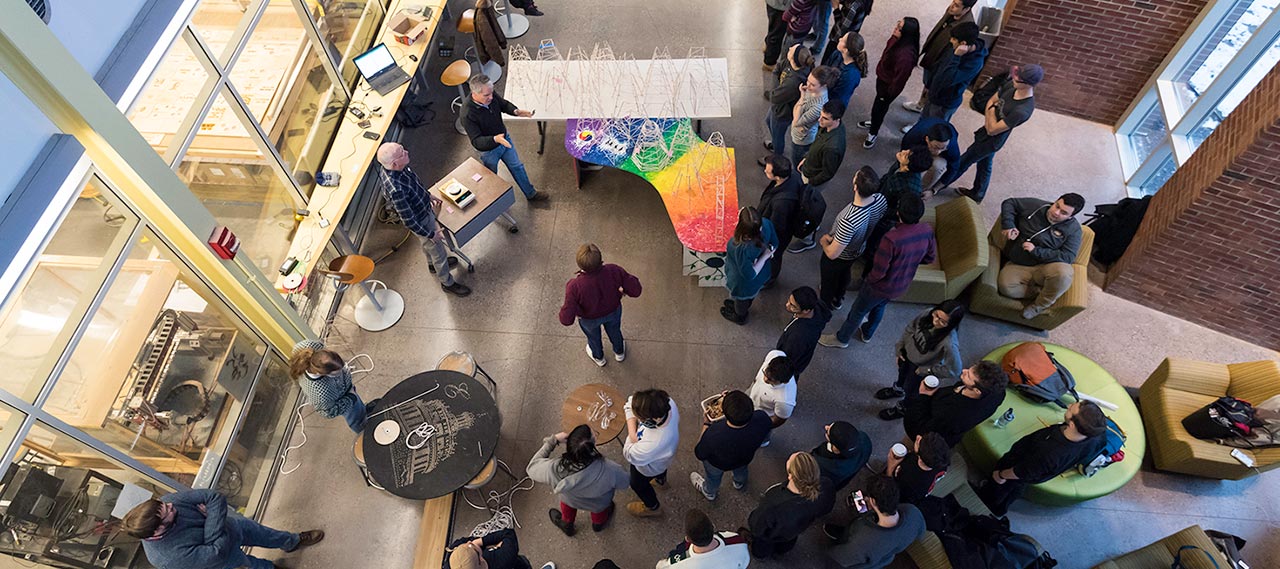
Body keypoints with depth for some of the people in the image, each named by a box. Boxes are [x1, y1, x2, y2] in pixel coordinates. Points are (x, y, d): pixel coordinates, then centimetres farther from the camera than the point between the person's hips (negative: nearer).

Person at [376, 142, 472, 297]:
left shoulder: (395, 167, -18)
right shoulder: (396, 190, -43)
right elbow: (408, 221, -31)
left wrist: (428, 195, 16)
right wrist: (431, 235, -20)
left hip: (425, 208, 8)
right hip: (421, 222, -7)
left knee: (427, 243, 34)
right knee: (438, 252, 16)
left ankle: (433, 264, 62)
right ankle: (447, 283, 41)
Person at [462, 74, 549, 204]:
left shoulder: (491, 96, -19)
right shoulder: (467, 114, -37)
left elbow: (504, 104, 3)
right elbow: (476, 141, -35)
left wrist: (516, 111, -19)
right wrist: (495, 139, -53)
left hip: (504, 139, 6)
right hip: (488, 149, -5)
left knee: (517, 167, 21)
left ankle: (531, 194, 41)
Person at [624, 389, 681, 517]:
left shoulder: (653, 445, -53)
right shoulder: (666, 402, -38)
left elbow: (629, 454, -31)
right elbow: (631, 401, -21)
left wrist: (632, 434, -21)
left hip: (649, 467, -5)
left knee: (638, 484, 31)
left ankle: (652, 507, 62)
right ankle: (661, 479, 76)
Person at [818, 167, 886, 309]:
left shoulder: (849, 220, -49)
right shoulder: (881, 200, -28)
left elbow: (832, 254, -37)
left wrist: (823, 240, -15)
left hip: (839, 257, -6)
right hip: (859, 250, 6)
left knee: (828, 280, 27)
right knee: (845, 273, 36)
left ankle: (825, 304, 57)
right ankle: (838, 299, 64)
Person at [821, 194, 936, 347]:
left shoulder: (892, 239, -39)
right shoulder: (927, 231, -19)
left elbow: (879, 272, -30)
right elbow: (930, 258, -1)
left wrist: (867, 281, -10)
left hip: (882, 287, -6)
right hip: (902, 286, 6)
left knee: (858, 311, 21)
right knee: (879, 307, 34)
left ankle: (841, 339, 44)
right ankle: (867, 334, 60)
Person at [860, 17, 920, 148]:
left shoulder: (906, 55, -41)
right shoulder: (897, 39, -16)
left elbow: (900, 78, -28)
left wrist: (890, 93, -15)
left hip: (889, 85, -8)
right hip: (882, 77, 8)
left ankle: (873, 133, 41)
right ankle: (874, 121, 59)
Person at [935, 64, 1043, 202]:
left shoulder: (1022, 110, -37)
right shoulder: (1011, 85, -16)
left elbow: (992, 130, -30)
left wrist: (992, 111, -17)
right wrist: (988, 119, -13)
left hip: (992, 141, -7)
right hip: (987, 130, 7)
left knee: (962, 162, 12)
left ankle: (941, 184, 35)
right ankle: (977, 194, 48)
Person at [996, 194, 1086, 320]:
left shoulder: (1074, 229, -6)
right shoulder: (1036, 205, 0)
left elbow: (1068, 257, -15)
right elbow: (1009, 203, 11)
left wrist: (1036, 251, -20)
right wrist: (1008, 225, -6)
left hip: (1045, 266, -1)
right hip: (1017, 266, 1)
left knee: (1064, 272, -37)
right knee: (1006, 287, -32)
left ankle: (1040, 305, -11)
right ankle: (1041, 291, -4)